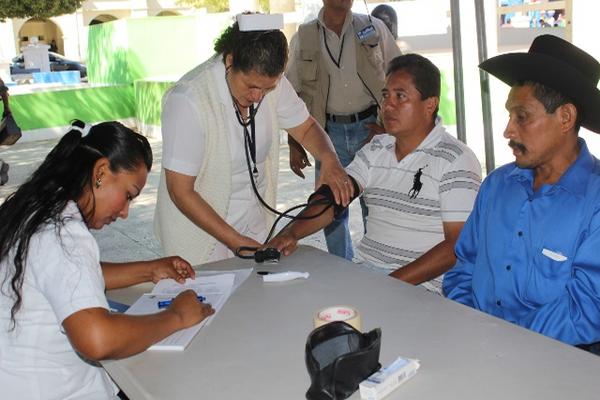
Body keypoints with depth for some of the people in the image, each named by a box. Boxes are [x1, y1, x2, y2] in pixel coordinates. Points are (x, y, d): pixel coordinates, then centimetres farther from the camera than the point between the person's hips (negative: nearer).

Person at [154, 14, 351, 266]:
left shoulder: (270, 82, -10)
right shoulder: (187, 100, -26)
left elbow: (306, 128, 6)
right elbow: (180, 190, -22)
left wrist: (329, 160, -16)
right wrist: (235, 241, -22)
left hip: (254, 224, 5)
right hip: (198, 226, -5)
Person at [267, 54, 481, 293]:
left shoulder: (456, 161, -7)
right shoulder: (376, 150, 13)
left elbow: (457, 246, -14)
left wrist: (393, 283, -21)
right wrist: (292, 232, -15)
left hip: (419, 287, -6)